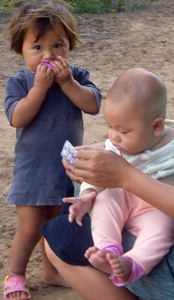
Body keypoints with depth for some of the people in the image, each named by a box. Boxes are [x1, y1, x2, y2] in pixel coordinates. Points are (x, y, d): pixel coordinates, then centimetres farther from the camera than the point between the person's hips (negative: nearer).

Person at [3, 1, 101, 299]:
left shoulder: (77, 75, -2)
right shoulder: (18, 81, -10)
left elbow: (93, 104, -16)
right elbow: (17, 117, -22)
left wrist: (67, 82, -25)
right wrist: (40, 87, -27)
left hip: (68, 166, 3)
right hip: (33, 168, -3)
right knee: (29, 230, -1)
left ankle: (51, 270, 38)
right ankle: (15, 275, 22)